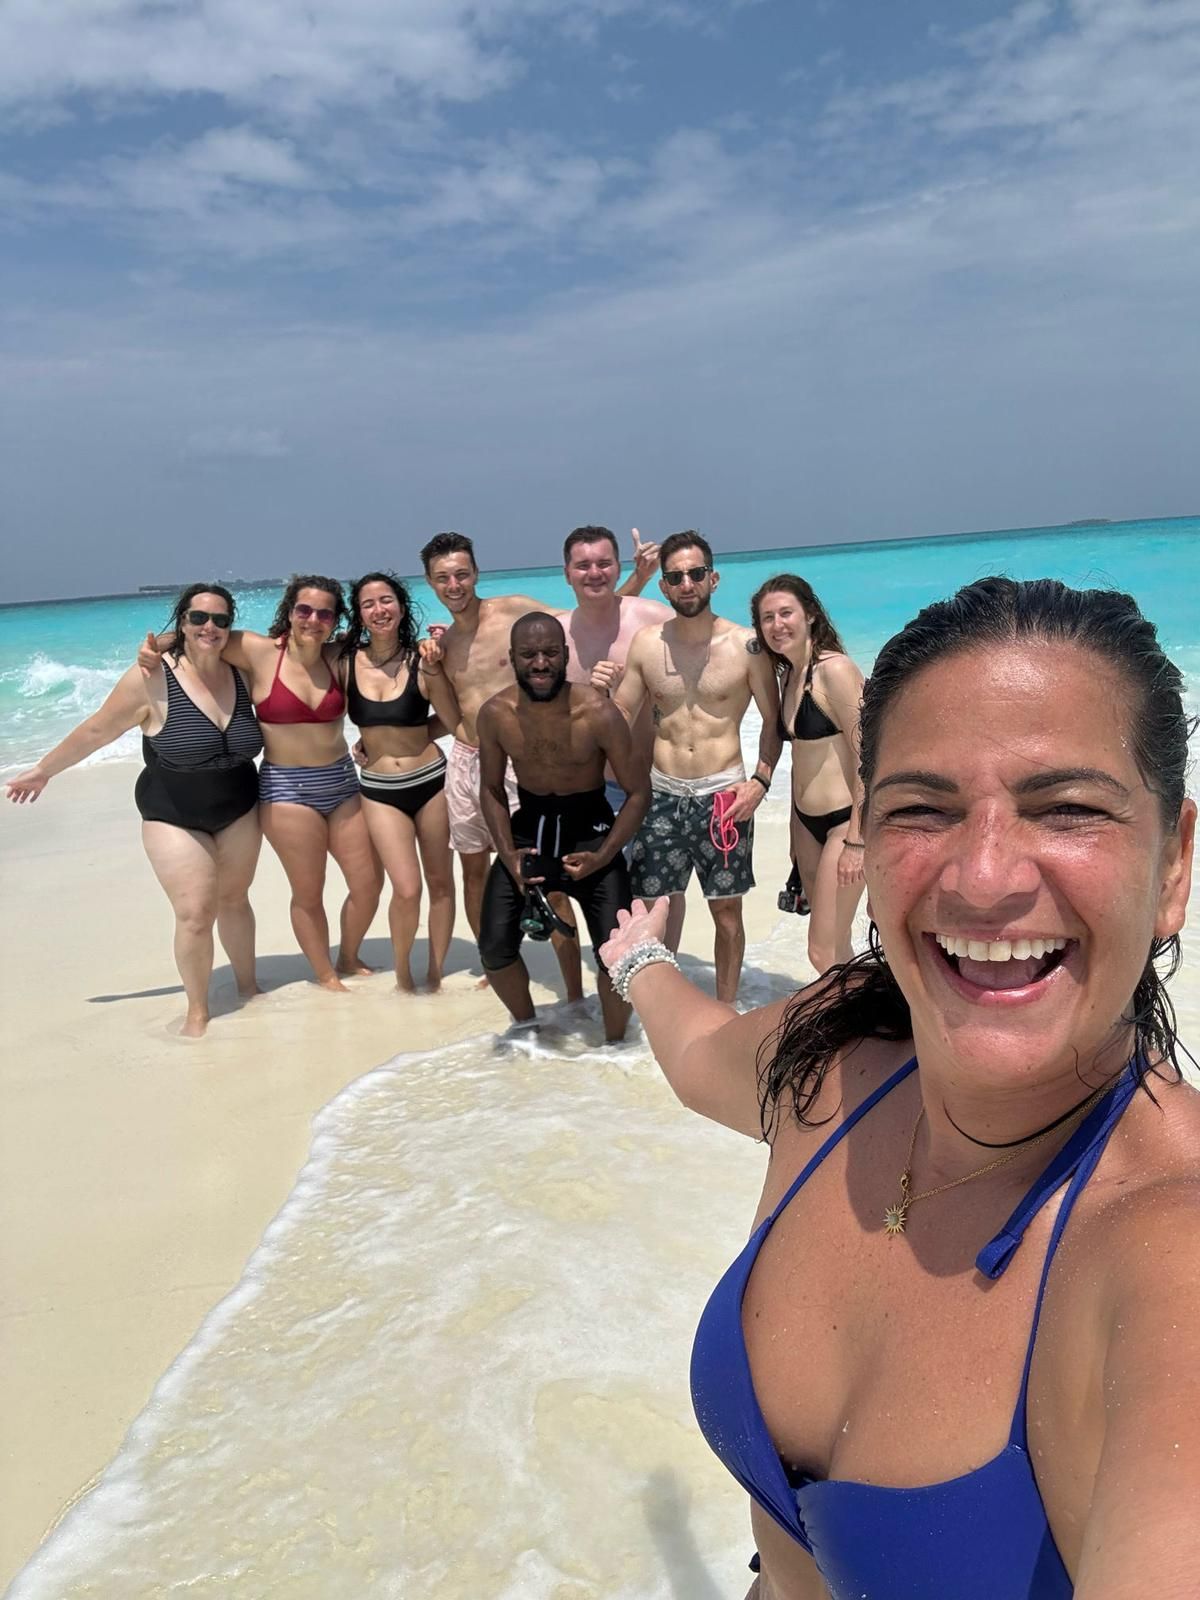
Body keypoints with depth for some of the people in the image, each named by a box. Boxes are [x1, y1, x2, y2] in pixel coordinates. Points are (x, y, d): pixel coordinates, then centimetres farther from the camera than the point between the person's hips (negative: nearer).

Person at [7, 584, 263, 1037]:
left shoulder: (241, 674, -6)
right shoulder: (152, 678, -19)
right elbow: (95, 731, -8)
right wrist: (43, 771, 2)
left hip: (238, 811, 4)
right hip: (175, 816, -4)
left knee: (234, 899, 14)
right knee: (195, 914, -8)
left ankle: (248, 986, 33)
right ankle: (196, 1011, 11)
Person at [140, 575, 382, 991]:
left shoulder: (338, 657, 1)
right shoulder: (259, 652, -9)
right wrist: (156, 645, -14)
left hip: (342, 782, 4)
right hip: (287, 789, -4)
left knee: (369, 883, 11)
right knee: (308, 893, 6)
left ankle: (349, 958, 36)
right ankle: (326, 976, 27)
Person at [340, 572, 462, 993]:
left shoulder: (420, 661, -8)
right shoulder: (345, 662, -4)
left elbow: (454, 723, -7)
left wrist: (435, 672, -11)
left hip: (431, 780, 0)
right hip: (379, 789, 0)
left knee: (440, 881, 10)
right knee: (407, 890, -9)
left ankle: (435, 974, 28)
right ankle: (402, 973, 18)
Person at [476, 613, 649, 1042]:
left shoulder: (598, 713, -21)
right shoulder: (495, 714, -12)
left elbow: (638, 792, -12)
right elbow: (492, 788, 3)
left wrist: (601, 858, -18)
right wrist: (507, 853, -10)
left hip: (589, 827, -2)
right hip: (528, 827, 3)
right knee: (495, 950, -4)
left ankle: (613, 1045, 17)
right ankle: (526, 1026, 27)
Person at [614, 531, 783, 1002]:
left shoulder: (745, 645, -5)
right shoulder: (646, 642, 2)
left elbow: (773, 720, 2)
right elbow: (622, 714, 9)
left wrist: (760, 781, -10)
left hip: (723, 794, -2)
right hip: (662, 794, 2)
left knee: (727, 909, 7)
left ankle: (725, 1008, 23)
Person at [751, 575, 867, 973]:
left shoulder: (834, 669, -16)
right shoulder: (788, 675, 10)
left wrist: (856, 839, -21)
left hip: (845, 821, -8)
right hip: (809, 822, 8)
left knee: (824, 952, -5)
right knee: (835, 946, 16)